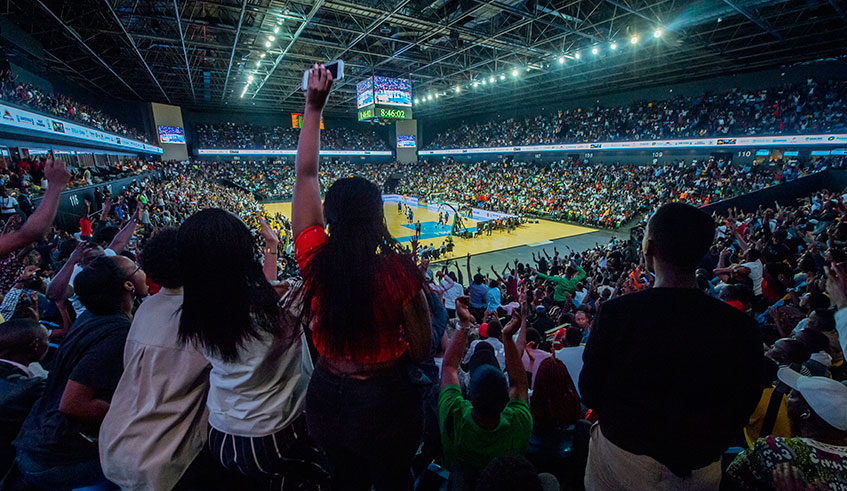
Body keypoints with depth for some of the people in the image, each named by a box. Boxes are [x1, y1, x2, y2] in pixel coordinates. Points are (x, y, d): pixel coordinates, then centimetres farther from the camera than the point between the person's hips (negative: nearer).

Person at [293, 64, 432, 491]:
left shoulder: (315, 259, -17)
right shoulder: (398, 270, -26)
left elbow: (304, 174, -6)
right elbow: (423, 349, -15)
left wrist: (313, 107, -1)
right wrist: (417, 292, -2)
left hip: (328, 394, 3)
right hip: (385, 398, -3)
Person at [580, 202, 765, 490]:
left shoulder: (615, 313, -26)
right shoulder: (742, 328, -19)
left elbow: (589, 393, -13)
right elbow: (740, 413, -4)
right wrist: (704, 448, 13)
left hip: (619, 461, -2)